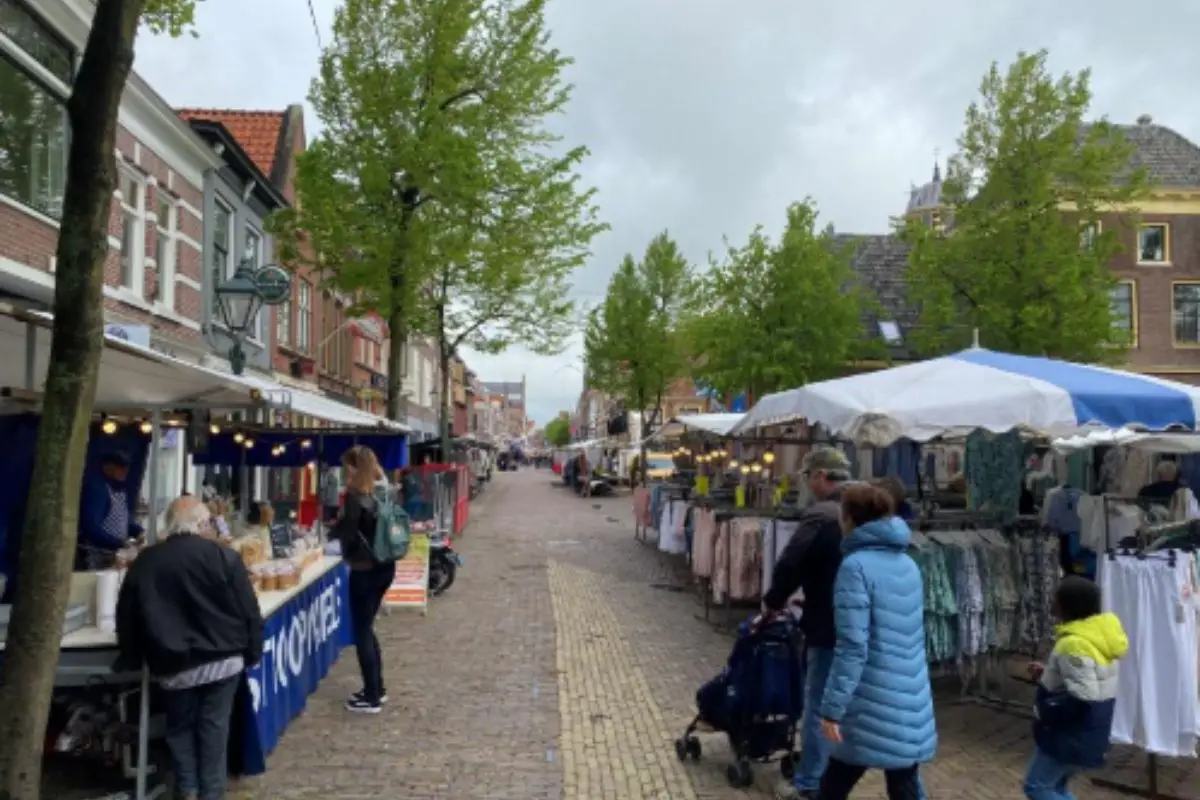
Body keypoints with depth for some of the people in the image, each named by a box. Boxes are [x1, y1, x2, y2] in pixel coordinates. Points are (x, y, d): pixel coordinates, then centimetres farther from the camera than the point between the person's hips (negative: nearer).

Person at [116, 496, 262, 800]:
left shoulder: (144, 563, 1)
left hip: (172, 664, 2)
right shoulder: (224, 557, -9)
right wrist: (252, 653, 6)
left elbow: (126, 617, 9)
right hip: (222, 659, -2)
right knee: (214, 726, 10)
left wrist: (133, 659, 22)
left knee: (180, 726, 19)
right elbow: (249, 611, -6)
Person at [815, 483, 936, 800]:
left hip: (874, 706, -6)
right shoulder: (908, 564, 10)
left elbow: (852, 647, -19)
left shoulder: (856, 566, -13)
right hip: (911, 703, 7)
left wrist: (832, 708, -16)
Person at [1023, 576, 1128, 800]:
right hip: (1088, 735, 9)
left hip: (1070, 737, -9)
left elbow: (1082, 701, -29)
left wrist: (1046, 708, -16)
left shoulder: (1075, 644, -27)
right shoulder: (1101, 635, 4)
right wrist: (1048, 673, 10)